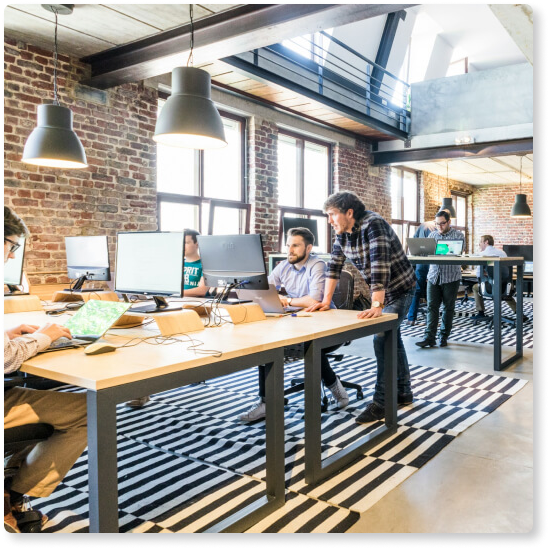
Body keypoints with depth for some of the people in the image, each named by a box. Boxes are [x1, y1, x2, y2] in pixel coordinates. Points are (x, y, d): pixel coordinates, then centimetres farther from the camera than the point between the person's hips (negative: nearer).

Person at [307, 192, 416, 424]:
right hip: (381, 290, 9)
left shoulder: (373, 224, -29)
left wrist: (377, 305, -42)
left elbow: (379, 266, -37)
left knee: (383, 340, -15)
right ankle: (404, 392, 32)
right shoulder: (343, 232, -4)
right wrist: (326, 300, -7)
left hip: (400, 289, -9)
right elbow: (334, 264, -2)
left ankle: (380, 402, -6)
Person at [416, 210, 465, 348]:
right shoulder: (432, 235, 14)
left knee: (448, 307, 6)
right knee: (431, 306, -4)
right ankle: (429, 338, -5)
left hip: (451, 277, -3)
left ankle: (444, 336, 17)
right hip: (433, 276, 3)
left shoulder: (458, 235, 0)